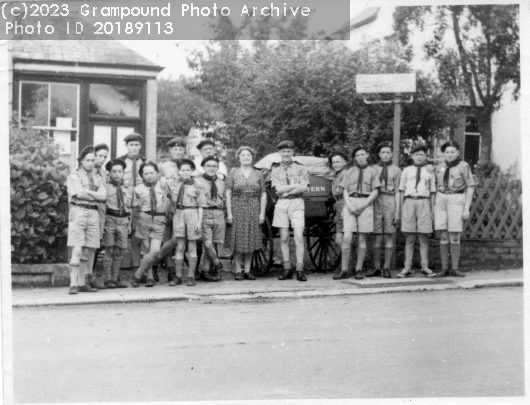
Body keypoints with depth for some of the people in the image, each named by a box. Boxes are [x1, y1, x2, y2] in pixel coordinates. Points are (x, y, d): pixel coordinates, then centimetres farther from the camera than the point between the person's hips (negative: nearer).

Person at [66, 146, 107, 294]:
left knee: (88, 251, 5)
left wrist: (87, 192, -7)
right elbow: (78, 194, -11)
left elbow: (103, 196, 3)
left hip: (93, 213, 5)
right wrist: (95, 196, -2)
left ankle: (82, 283, 13)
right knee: (77, 250, -12)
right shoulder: (73, 176, 5)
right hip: (78, 211, -5)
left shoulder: (97, 178, 19)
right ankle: (73, 284, -11)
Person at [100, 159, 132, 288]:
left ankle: (115, 278, 14)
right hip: (110, 219, -4)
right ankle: (108, 279, 1)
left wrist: (129, 224, 13)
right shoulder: (105, 187, 0)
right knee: (109, 250, -4)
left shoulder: (128, 189, 15)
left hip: (123, 220, 4)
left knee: (119, 252, 7)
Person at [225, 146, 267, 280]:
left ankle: (247, 270, 13)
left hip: (253, 210, 2)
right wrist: (229, 213, -9)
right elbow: (228, 194, -2)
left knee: (251, 241, 5)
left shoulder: (258, 174, 8)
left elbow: (263, 194, 6)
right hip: (237, 209, -2)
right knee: (237, 241, 0)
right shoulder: (233, 172, 2)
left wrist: (262, 213, -2)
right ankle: (238, 271, 9)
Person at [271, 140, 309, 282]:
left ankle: (300, 270, -6)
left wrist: (286, 190, -10)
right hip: (281, 204, 1)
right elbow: (278, 189, -2)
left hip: (297, 203, -1)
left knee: (299, 237, -7)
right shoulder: (275, 169, 10)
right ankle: (287, 269, 8)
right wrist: (296, 185, -7)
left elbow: (304, 188, -4)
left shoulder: (300, 168, 7)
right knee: (284, 238, 2)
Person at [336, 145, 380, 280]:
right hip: (350, 203, 1)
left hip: (365, 204, -1)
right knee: (347, 238, -9)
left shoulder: (372, 171, 8)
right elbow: (345, 191, 10)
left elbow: (375, 192, 2)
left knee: (362, 239, 1)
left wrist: (363, 206, -10)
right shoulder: (349, 172, 14)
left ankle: (359, 269, 8)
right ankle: (344, 270, -4)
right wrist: (349, 206, -8)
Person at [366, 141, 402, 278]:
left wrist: (397, 211, -4)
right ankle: (376, 267, 8)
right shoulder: (373, 169, 12)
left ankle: (386, 268, 5)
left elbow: (397, 192, 4)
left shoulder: (396, 170, 7)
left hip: (390, 202, -1)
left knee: (389, 236, 0)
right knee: (376, 236, 1)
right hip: (376, 202, 1)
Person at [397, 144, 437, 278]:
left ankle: (425, 267, 8)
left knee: (424, 238, 2)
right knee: (409, 238, 1)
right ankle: (407, 268, 5)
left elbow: (432, 192, 11)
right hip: (409, 202, 0)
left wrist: (432, 210, 5)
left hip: (424, 203, 0)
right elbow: (402, 191, 10)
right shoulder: (406, 171, 9)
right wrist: (402, 208, 4)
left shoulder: (429, 172, 10)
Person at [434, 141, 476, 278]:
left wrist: (467, 208, -12)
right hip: (441, 201, 4)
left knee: (454, 237, -6)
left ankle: (455, 269, 3)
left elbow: (470, 187, -6)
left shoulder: (464, 166, -5)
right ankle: (444, 269, 4)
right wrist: (434, 207, 11)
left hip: (457, 201, -4)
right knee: (443, 236, 0)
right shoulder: (440, 167, 10)